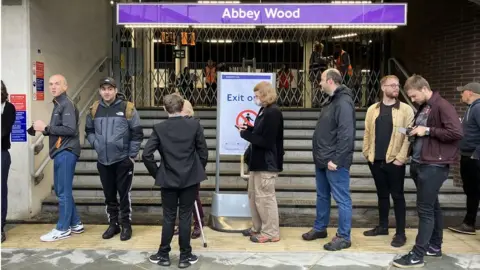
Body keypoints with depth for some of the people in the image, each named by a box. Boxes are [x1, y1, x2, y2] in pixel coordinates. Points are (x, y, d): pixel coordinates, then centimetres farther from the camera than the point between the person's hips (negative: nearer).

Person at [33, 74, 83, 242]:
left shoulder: (67, 104, -11)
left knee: (63, 192, -4)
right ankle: (75, 224, 23)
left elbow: (70, 129, -22)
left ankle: (63, 229, 5)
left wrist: (46, 128, -16)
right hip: (60, 152, 10)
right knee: (61, 190, 15)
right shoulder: (58, 104, 20)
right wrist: (43, 129, 4)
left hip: (66, 152, -10)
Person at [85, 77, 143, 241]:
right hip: (103, 161, 4)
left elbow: (137, 133, -5)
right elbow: (89, 130, 16)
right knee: (109, 195, 13)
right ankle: (113, 224, 26)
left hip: (123, 160, -4)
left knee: (124, 194, 3)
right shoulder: (94, 109, 4)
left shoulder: (127, 108, -7)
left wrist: (132, 155, -7)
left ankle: (126, 225, 16)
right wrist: (95, 144, -1)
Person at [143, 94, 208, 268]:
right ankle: (185, 256, 15)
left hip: (168, 180, 0)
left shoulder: (159, 128, -5)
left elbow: (146, 155, -10)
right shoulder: (195, 125, -4)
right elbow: (203, 153, -2)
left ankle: (163, 255, 19)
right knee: (185, 217, 7)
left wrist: (156, 173, 4)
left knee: (168, 218, 11)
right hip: (190, 179, 0)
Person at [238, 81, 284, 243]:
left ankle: (271, 233, 12)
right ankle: (258, 228, 31)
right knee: (254, 195, 17)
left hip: (267, 163, -10)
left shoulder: (273, 113, -18)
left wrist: (245, 134, -15)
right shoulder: (264, 110, 12)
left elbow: (266, 141, -22)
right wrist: (248, 129, 1)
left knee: (265, 197, 0)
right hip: (259, 161, 10)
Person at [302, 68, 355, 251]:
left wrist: (336, 160, -23)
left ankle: (343, 237, 9)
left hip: (335, 162, -10)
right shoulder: (331, 101, 15)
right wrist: (322, 157, 16)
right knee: (322, 196, 20)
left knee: (342, 199, 0)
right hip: (323, 160, 10)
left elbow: (346, 134, -24)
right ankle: (320, 228, 33)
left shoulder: (343, 102, -16)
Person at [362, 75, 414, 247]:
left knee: (397, 196, 2)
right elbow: (367, 132, 10)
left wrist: (401, 157, -12)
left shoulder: (406, 109, -3)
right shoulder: (373, 109, 8)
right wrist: (367, 153, 4)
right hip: (376, 160, 4)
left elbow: (409, 135, -7)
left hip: (394, 161, -4)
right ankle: (383, 226, 28)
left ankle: (400, 233, 10)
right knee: (382, 194, 15)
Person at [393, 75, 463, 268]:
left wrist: (428, 131, -18)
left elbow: (457, 133, -22)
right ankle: (434, 246, 28)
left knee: (425, 209, -6)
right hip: (420, 164, 9)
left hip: (434, 166, -9)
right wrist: (415, 132, 2)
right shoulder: (423, 108, 13)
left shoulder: (442, 106, -13)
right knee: (432, 207, 17)